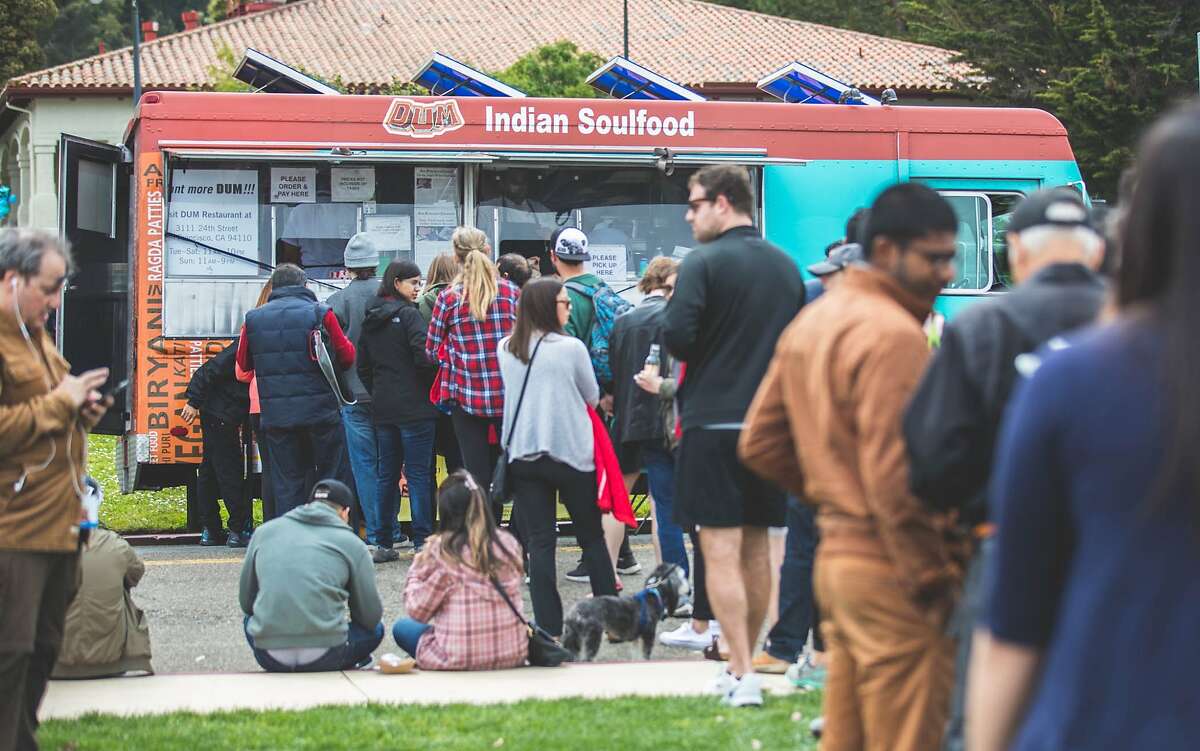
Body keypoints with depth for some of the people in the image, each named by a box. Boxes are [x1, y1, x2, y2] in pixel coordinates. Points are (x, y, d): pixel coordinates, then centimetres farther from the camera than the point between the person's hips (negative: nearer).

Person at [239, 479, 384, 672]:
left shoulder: (265, 531, 14)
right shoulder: (352, 543, 6)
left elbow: (245, 603, 20)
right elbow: (370, 618, 10)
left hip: (268, 656, 2)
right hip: (324, 656, -2)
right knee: (375, 630, 26)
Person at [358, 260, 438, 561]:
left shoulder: (371, 320, 12)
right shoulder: (408, 314, -10)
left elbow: (362, 366, 15)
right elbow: (423, 357, -18)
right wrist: (433, 387, -3)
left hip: (382, 408, 7)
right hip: (414, 406, -7)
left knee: (387, 474, 11)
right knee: (419, 473, -3)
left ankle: (381, 543, 10)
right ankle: (423, 542, -4)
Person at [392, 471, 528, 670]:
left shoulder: (441, 551, -14)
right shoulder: (508, 544, -2)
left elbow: (418, 611, -7)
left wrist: (416, 570, 10)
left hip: (458, 660, -5)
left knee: (402, 628, 22)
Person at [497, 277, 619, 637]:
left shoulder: (506, 349, 3)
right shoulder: (570, 348, -10)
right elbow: (592, 396, 3)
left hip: (523, 455, 3)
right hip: (572, 452, -3)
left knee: (538, 542, 3)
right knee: (592, 538, 10)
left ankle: (548, 626, -2)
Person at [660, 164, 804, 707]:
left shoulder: (703, 264, -11)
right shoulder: (786, 266, 10)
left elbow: (676, 338, -18)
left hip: (713, 422, -6)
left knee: (720, 552, -5)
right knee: (756, 549, 14)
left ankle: (742, 674, -12)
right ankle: (742, 666, 23)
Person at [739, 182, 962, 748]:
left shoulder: (812, 322, 14)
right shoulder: (891, 334, -15)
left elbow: (760, 443, 18)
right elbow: (895, 477, -21)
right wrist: (934, 580, -16)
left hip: (834, 553, 9)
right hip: (889, 566, -9)